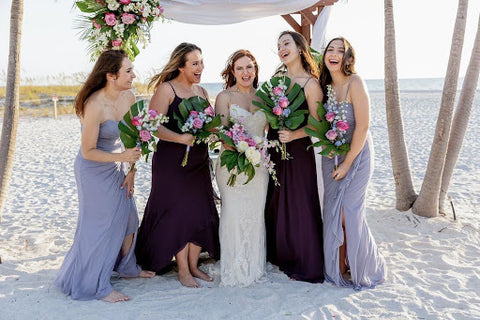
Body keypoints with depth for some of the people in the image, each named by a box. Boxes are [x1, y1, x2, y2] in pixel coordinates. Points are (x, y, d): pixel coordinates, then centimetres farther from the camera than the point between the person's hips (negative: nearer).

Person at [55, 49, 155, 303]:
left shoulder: (128, 98, -7)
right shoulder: (95, 106, -27)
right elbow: (88, 151, -21)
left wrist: (131, 172, -2)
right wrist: (121, 157, -30)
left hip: (116, 168, 7)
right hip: (94, 170, -7)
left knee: (128, 218, 14)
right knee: (101, 225, 3)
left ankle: (126, 267, 38)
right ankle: (96, 285, 20)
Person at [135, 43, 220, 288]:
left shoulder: (201, 91, 13)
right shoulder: (167, 89, -8)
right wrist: (181, 138, -27)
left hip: (198, 161, 7)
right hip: (172, 161, -7)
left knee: (201, 213, 8)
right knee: (178, 213, 0)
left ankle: (193, 265, 24)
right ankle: (183, 271, 14)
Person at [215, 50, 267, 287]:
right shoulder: (225, 97, -1)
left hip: (259, 164, 4)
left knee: (257, 214, 9)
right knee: (234, 214, -3)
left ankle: (255, 267, 23)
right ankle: (234, 270, 11)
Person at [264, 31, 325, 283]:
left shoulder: (310, 84, -9)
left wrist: (293, 135, -25)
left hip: (298, 150, -7)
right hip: (274, 148, 7)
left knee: (298, 205, 0)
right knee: (274, 203, 15)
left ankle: (305, 264, 16)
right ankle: (279, 254, 34)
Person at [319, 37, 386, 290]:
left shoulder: (354, 83, -16)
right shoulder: (325, 86, 4)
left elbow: (363, 127, -18)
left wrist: (347, 164, -16)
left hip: (356, 155, -6)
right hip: (331, 155, 6)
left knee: (348, 213, -2)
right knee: (332, 213, 9)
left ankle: (360, 268, 21)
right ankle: (338, 267, 26)